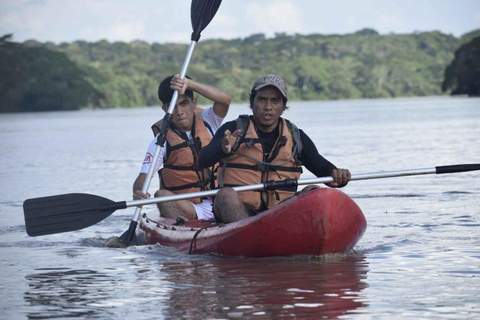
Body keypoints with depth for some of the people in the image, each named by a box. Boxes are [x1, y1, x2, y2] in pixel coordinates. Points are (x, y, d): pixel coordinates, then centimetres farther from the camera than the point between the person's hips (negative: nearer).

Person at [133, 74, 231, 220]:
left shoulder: (206, 122, 6)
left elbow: (225, 99, -13)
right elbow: (143, 176, -10)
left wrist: (189, 84, -24)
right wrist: (138, 193, -35)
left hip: (218, 203, 3)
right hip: (183, 206, -3)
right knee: (162, 195, -31)